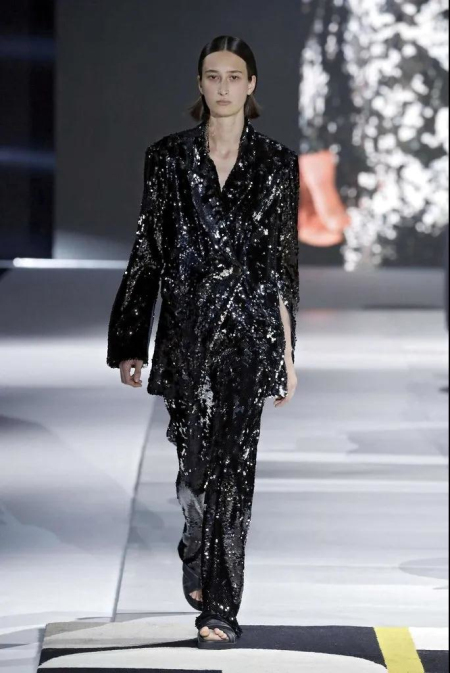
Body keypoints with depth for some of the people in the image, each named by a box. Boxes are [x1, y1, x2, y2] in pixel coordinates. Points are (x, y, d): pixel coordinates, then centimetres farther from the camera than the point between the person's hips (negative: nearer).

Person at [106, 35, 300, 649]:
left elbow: (283, 262, 4)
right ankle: (199, 555, 38)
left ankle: (220, 608, -1)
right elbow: (148, 253, 6)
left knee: (232, 461, -5)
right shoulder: (169, 157, 4)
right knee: (195, 459, 7)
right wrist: (131, 346, 4)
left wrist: (287, 355, 2)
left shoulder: (276, 163, 3)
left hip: (249, 327, -1)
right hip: (186, 327, 1)